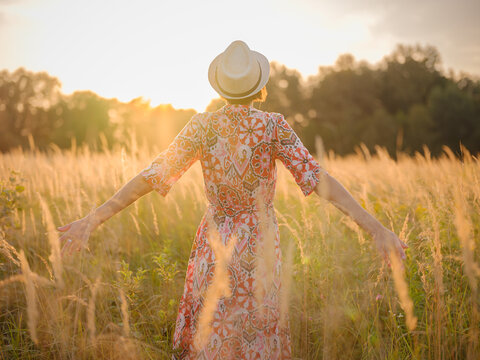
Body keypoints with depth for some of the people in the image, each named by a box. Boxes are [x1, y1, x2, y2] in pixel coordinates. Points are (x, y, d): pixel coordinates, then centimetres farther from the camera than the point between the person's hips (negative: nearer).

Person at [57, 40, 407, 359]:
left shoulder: (202, 126, -9)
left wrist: (94, 219, -7)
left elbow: (152, 176, -11)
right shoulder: (274, 125, -13)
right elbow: (317, 178, -19)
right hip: (259, 249, -1)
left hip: (215, 245, 1)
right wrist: (376, 228, -18)